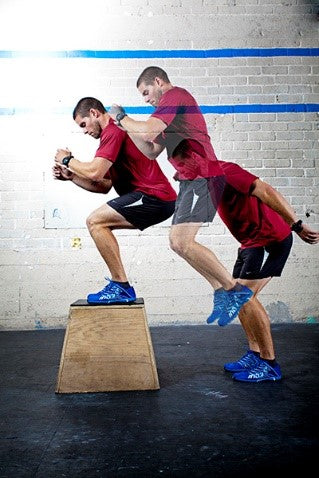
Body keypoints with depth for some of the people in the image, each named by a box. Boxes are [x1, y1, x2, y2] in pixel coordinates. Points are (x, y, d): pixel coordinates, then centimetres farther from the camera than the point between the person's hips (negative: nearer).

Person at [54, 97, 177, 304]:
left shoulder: (114, 130, -8)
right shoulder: (116, 130, 24)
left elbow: (94, 172, -19)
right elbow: (104, 186, 21)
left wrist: (68, 160, -1)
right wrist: (70, 176, 13)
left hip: (154, 196, -11)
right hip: (157, 199, 11)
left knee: (95, 221, -13)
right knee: (100, 224, 17)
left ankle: (122, 287, -10)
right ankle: (118, 285, 14)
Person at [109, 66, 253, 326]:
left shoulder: (175, 95, -6)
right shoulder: (171, 107, 26)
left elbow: (147, 131, -20)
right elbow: (151, 151, 24)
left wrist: (121, 117, -3)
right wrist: (126, 125, 15)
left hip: (202, 179, -11)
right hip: (191, 180, 11)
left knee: (181, 242, -17)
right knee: (179, 242, 9)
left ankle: (236, 289, -7)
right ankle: (221, 290, 14)